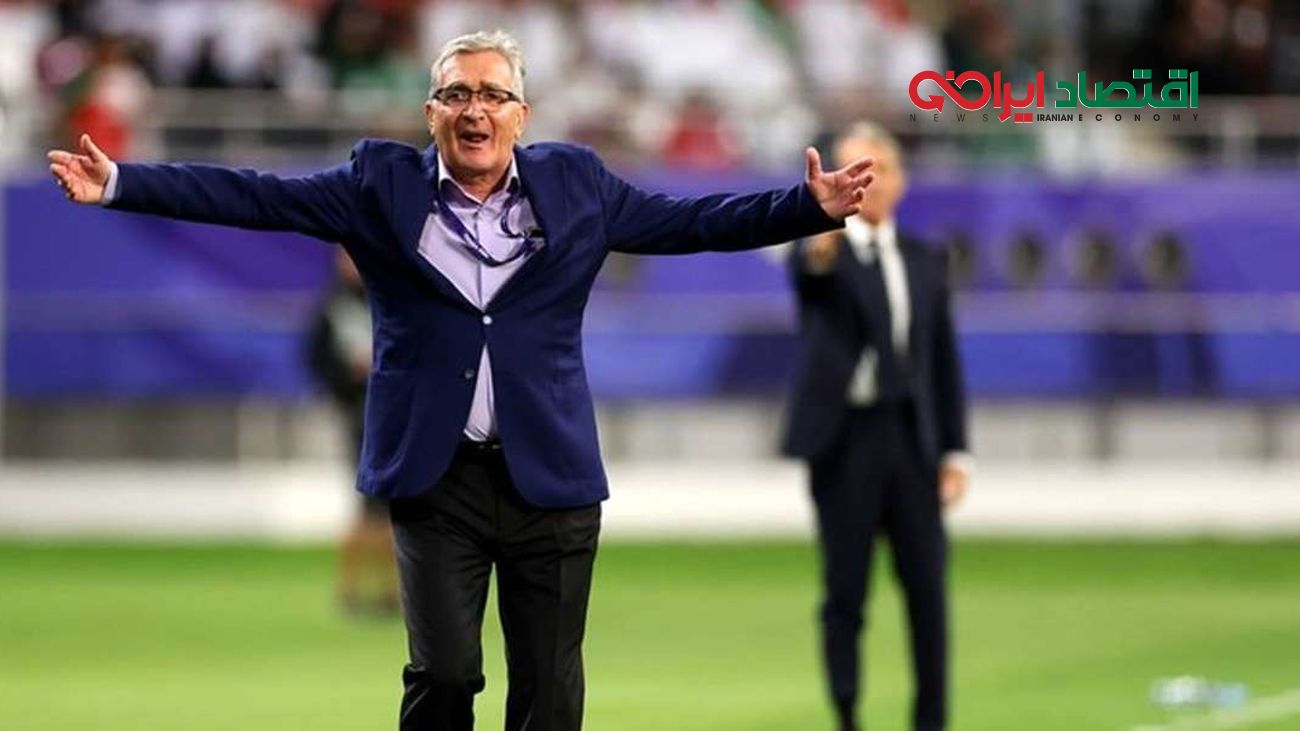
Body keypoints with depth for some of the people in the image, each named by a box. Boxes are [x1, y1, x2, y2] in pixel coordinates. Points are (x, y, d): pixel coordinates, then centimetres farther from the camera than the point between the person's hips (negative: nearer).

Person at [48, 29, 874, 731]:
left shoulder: (575, 185, 7)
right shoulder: (383, 185, 3)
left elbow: (691, 221, 6)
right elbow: (252, 196, -1)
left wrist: (815, 206, -4)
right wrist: (118, 184, -8)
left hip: (551, 475, 1)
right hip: (436, 474, -1)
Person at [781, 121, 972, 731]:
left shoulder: (926, 263, 13)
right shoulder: (821, 253, -1)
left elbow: (945, 361, 15)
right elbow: (807, 275, -27)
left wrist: (955, 450, 6)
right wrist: (821, 249, -51)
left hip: (912, 441, 3)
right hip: (845, 441, -3)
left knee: (928, 593, 0)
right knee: (845, 595, -1)